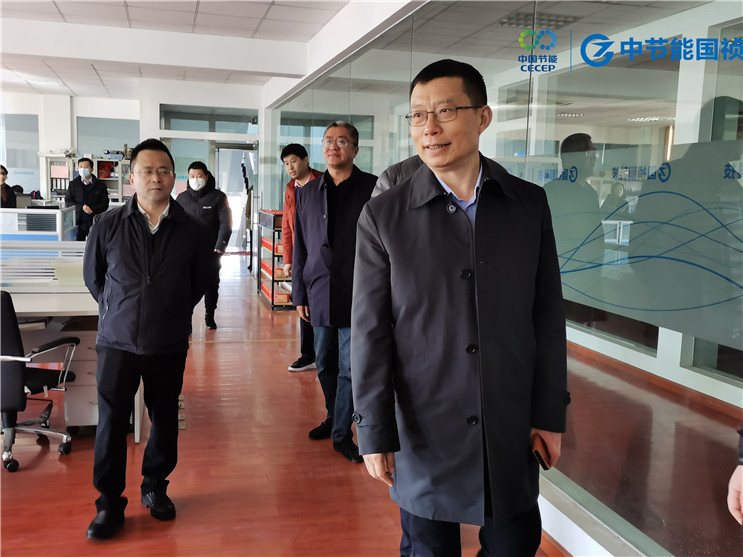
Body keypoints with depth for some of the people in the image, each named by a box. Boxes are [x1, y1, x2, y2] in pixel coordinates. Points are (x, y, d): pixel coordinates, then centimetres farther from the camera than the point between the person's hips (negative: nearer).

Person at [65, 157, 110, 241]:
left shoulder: (100, 185, 4)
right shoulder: (73, 184, 11)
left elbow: (105, 204, 0)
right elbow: (68, 202, 4)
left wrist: (92, 209, -17)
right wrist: (81, 207, -13)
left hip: (94, 222, -1)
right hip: (78, 222, 2)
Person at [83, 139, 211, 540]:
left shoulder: (193, 231, -5)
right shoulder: (107, 225, -5)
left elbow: (201, 281, 10)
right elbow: (92, 275, 10)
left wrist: (174, 313, 9)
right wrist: (117, 310, 10)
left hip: (170, 345, 1)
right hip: (117, 341, 0)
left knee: (165, 420, 12)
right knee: (111, 423, 2)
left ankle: (155, 488, 33)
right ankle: (109, 504, 17)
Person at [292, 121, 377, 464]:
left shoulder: (373, 189, -3)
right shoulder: (307, 192, 10)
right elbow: (300, 247, 12)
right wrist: (299, 294, 10)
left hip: (356, 294, -4)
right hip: (320, 293, 4)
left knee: (350, 368, 1)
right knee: (325, 365, 15)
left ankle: (342, 434, 15)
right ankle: (333, 417, 36)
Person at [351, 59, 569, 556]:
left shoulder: (529, 204, 0)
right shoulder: (384, 216, -6)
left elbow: (547, 315, 4)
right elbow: (369, 331, -6)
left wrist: (550, 412, 4)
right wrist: (375, 433, -7)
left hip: (512, 432, 2)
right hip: (424, 435, -1)